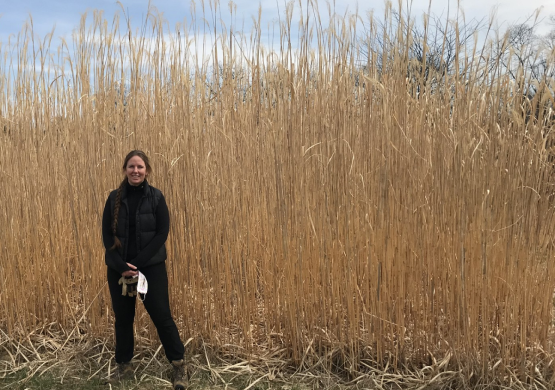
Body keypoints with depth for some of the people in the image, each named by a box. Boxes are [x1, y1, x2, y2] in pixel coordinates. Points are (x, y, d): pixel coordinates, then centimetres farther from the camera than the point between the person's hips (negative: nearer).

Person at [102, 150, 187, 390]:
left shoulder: (156, 197, -4)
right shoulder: (114, 197, 1)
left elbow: (162, 233, -8)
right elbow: (107, 235, 0)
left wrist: (137, 264, -14)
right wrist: (122, 266, -11)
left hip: (151, 266, -2)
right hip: (118, 268, 2)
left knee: (161, 315, 0)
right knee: (123, 318, 11)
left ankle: (179, 365, 15)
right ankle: (124, 367, 28)